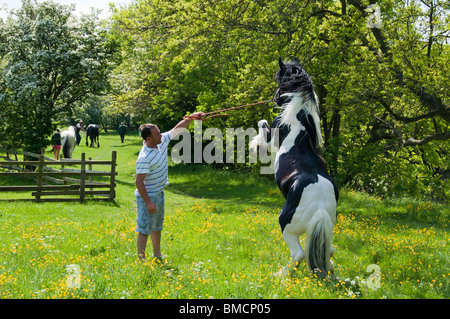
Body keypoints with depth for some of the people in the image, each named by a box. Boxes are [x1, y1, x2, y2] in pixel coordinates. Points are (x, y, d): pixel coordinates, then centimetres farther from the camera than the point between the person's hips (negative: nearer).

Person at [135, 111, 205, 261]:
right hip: (147, 196, -9)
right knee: (144, 229, -5)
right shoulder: (144, 157, -28)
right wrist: (148, 202, -29)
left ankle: (157, 255, 35)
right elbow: (139, 182, -27)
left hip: (159, 193, 9)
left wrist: (192, 117, 3)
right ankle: (141, 260, -1)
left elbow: (177, 128, 11)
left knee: (157, 227, 21)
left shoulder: (162, 141, -2)